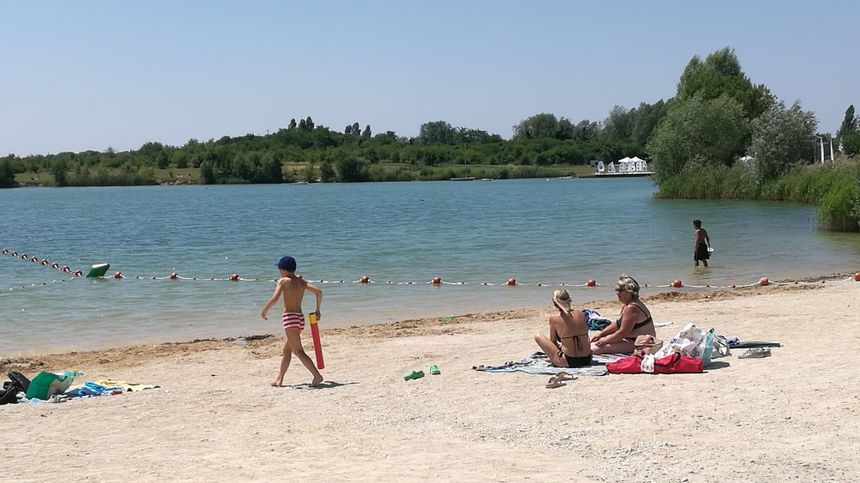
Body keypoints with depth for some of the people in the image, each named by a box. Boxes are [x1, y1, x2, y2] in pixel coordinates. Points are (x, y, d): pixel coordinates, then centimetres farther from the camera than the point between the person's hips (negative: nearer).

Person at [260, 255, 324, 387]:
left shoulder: (283, 281, -6)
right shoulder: (301, 282, 13)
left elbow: (274, 299, -18)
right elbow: (318, 292, 8)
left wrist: (264, 311, -3)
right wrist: (318, 310, 18)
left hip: (290, 317, -8)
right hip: (300, 317, 8)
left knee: (298, 351, -9)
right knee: (286, 350, 18)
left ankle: (317, 376, -18)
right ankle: (279, 379, 25)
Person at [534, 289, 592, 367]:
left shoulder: (554, 318, -9)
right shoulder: (581, 314, 1)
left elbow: (553, 342, 3)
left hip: (568, 362, -5)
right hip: (587, 360, 5)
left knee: (538, 337, 10)